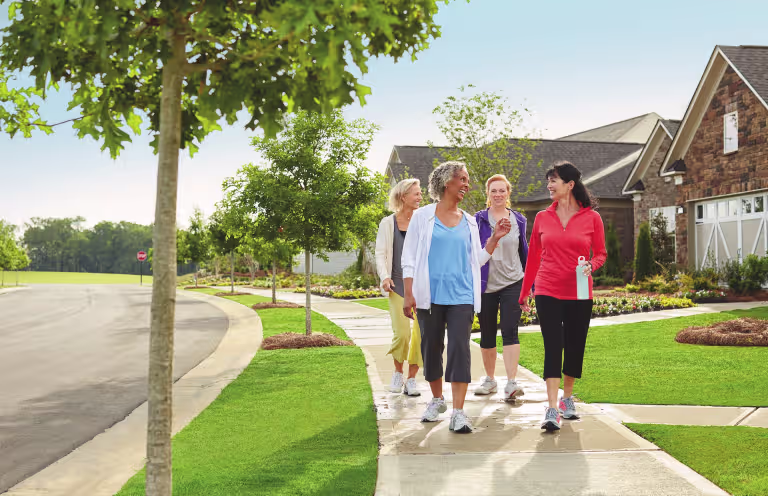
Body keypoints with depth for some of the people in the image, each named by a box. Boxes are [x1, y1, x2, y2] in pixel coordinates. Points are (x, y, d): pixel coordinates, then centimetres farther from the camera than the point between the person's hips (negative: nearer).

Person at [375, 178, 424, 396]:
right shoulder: (388, 223, 6)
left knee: (421, 333, -3)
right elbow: (380, 254, 5)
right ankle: (398, 373, 14)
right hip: (398, 285, -2)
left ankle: (411, 379, 10)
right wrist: (385, 277, -10)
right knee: (402, 333, -11)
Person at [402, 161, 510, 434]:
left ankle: (458, 413, -10)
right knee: (431, 348, 8)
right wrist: (408, 294, -6)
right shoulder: (423, 216, 4)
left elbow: (477, 259, 16)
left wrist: (495, 238, 4)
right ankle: (437, 399, 29)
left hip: (461, 296, 1)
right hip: (430, 296, -1)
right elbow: (409, 258, 1)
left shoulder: (469, 222, 14)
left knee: (460, 348, -10)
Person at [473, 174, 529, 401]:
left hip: (512, 283, 0)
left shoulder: (519, 220, 7)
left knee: (510, 331, -13)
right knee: (487, 335, 9)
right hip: (485, 285, 0)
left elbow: (524, 251, 15)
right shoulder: (479, 219, 1)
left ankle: (511, 383, -17)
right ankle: (490, 380, 25)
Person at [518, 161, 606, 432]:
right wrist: (524, 293, 15)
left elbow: (600, 254, 8)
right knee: (553, 348, -8)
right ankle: (552, 409, -9)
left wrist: (590, 265, -15)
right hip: (548, 292, 0)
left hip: (579, 294, 0)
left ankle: (567, 399, 31)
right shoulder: (542, 218, 4)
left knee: (575, 348, 10)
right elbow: (533, 257, 11)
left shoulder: (592, 218, -1)